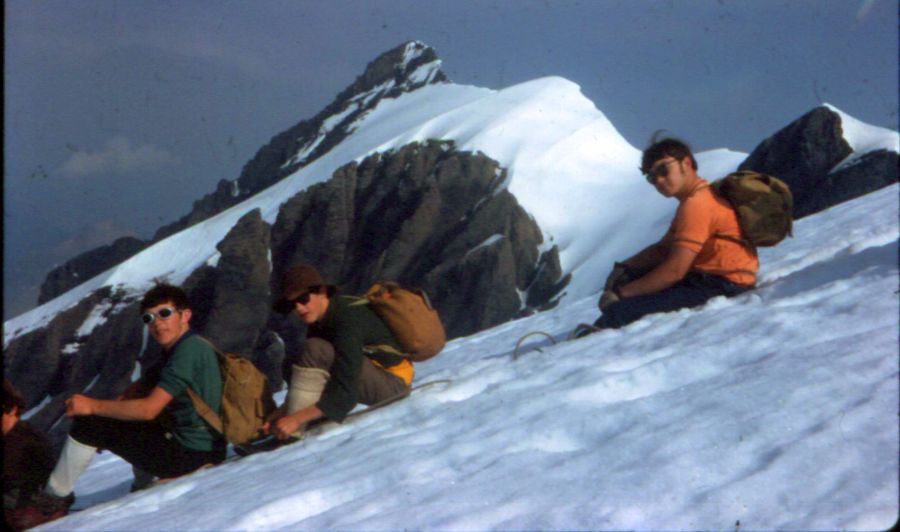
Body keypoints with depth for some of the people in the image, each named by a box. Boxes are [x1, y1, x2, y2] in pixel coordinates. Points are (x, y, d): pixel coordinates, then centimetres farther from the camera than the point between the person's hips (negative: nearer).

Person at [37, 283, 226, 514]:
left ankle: (53, 497, 10)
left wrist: (94, 406, -13)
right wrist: (111, 406, -3)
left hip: (192, 453, -10)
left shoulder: (189, 349, -17)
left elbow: (149, 408, -22)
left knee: (88, 424, -7)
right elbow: (140, 389, 16)